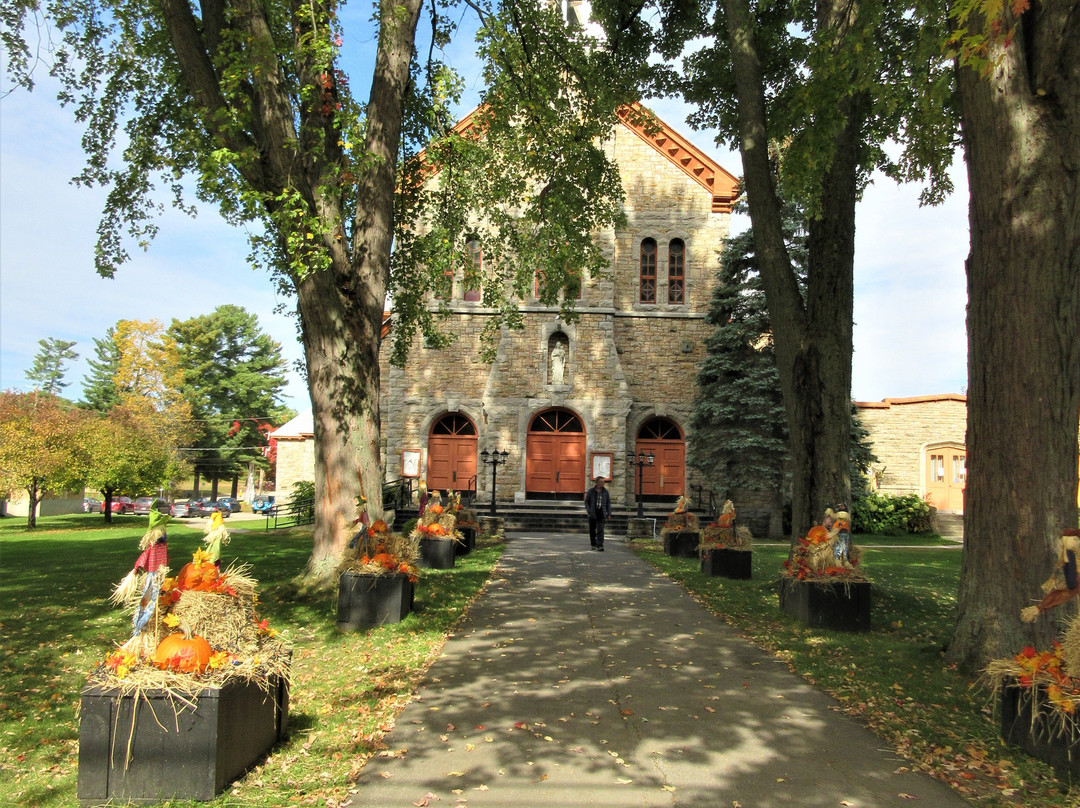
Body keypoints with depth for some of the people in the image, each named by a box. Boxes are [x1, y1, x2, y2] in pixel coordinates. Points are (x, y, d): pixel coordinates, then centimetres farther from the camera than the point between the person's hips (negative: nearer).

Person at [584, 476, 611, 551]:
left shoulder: (605, 491, 3)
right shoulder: (591, 491, -1)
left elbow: (608, 503, 8)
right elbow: (586, 502, 4)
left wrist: (609, 514, 3)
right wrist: (589, 511, -8)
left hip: (601, 513, 0)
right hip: (593, 513, 0)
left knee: (600, 529, -11)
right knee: (592, 530, 8)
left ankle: (600, 545, -14)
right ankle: (593, 544, 23)